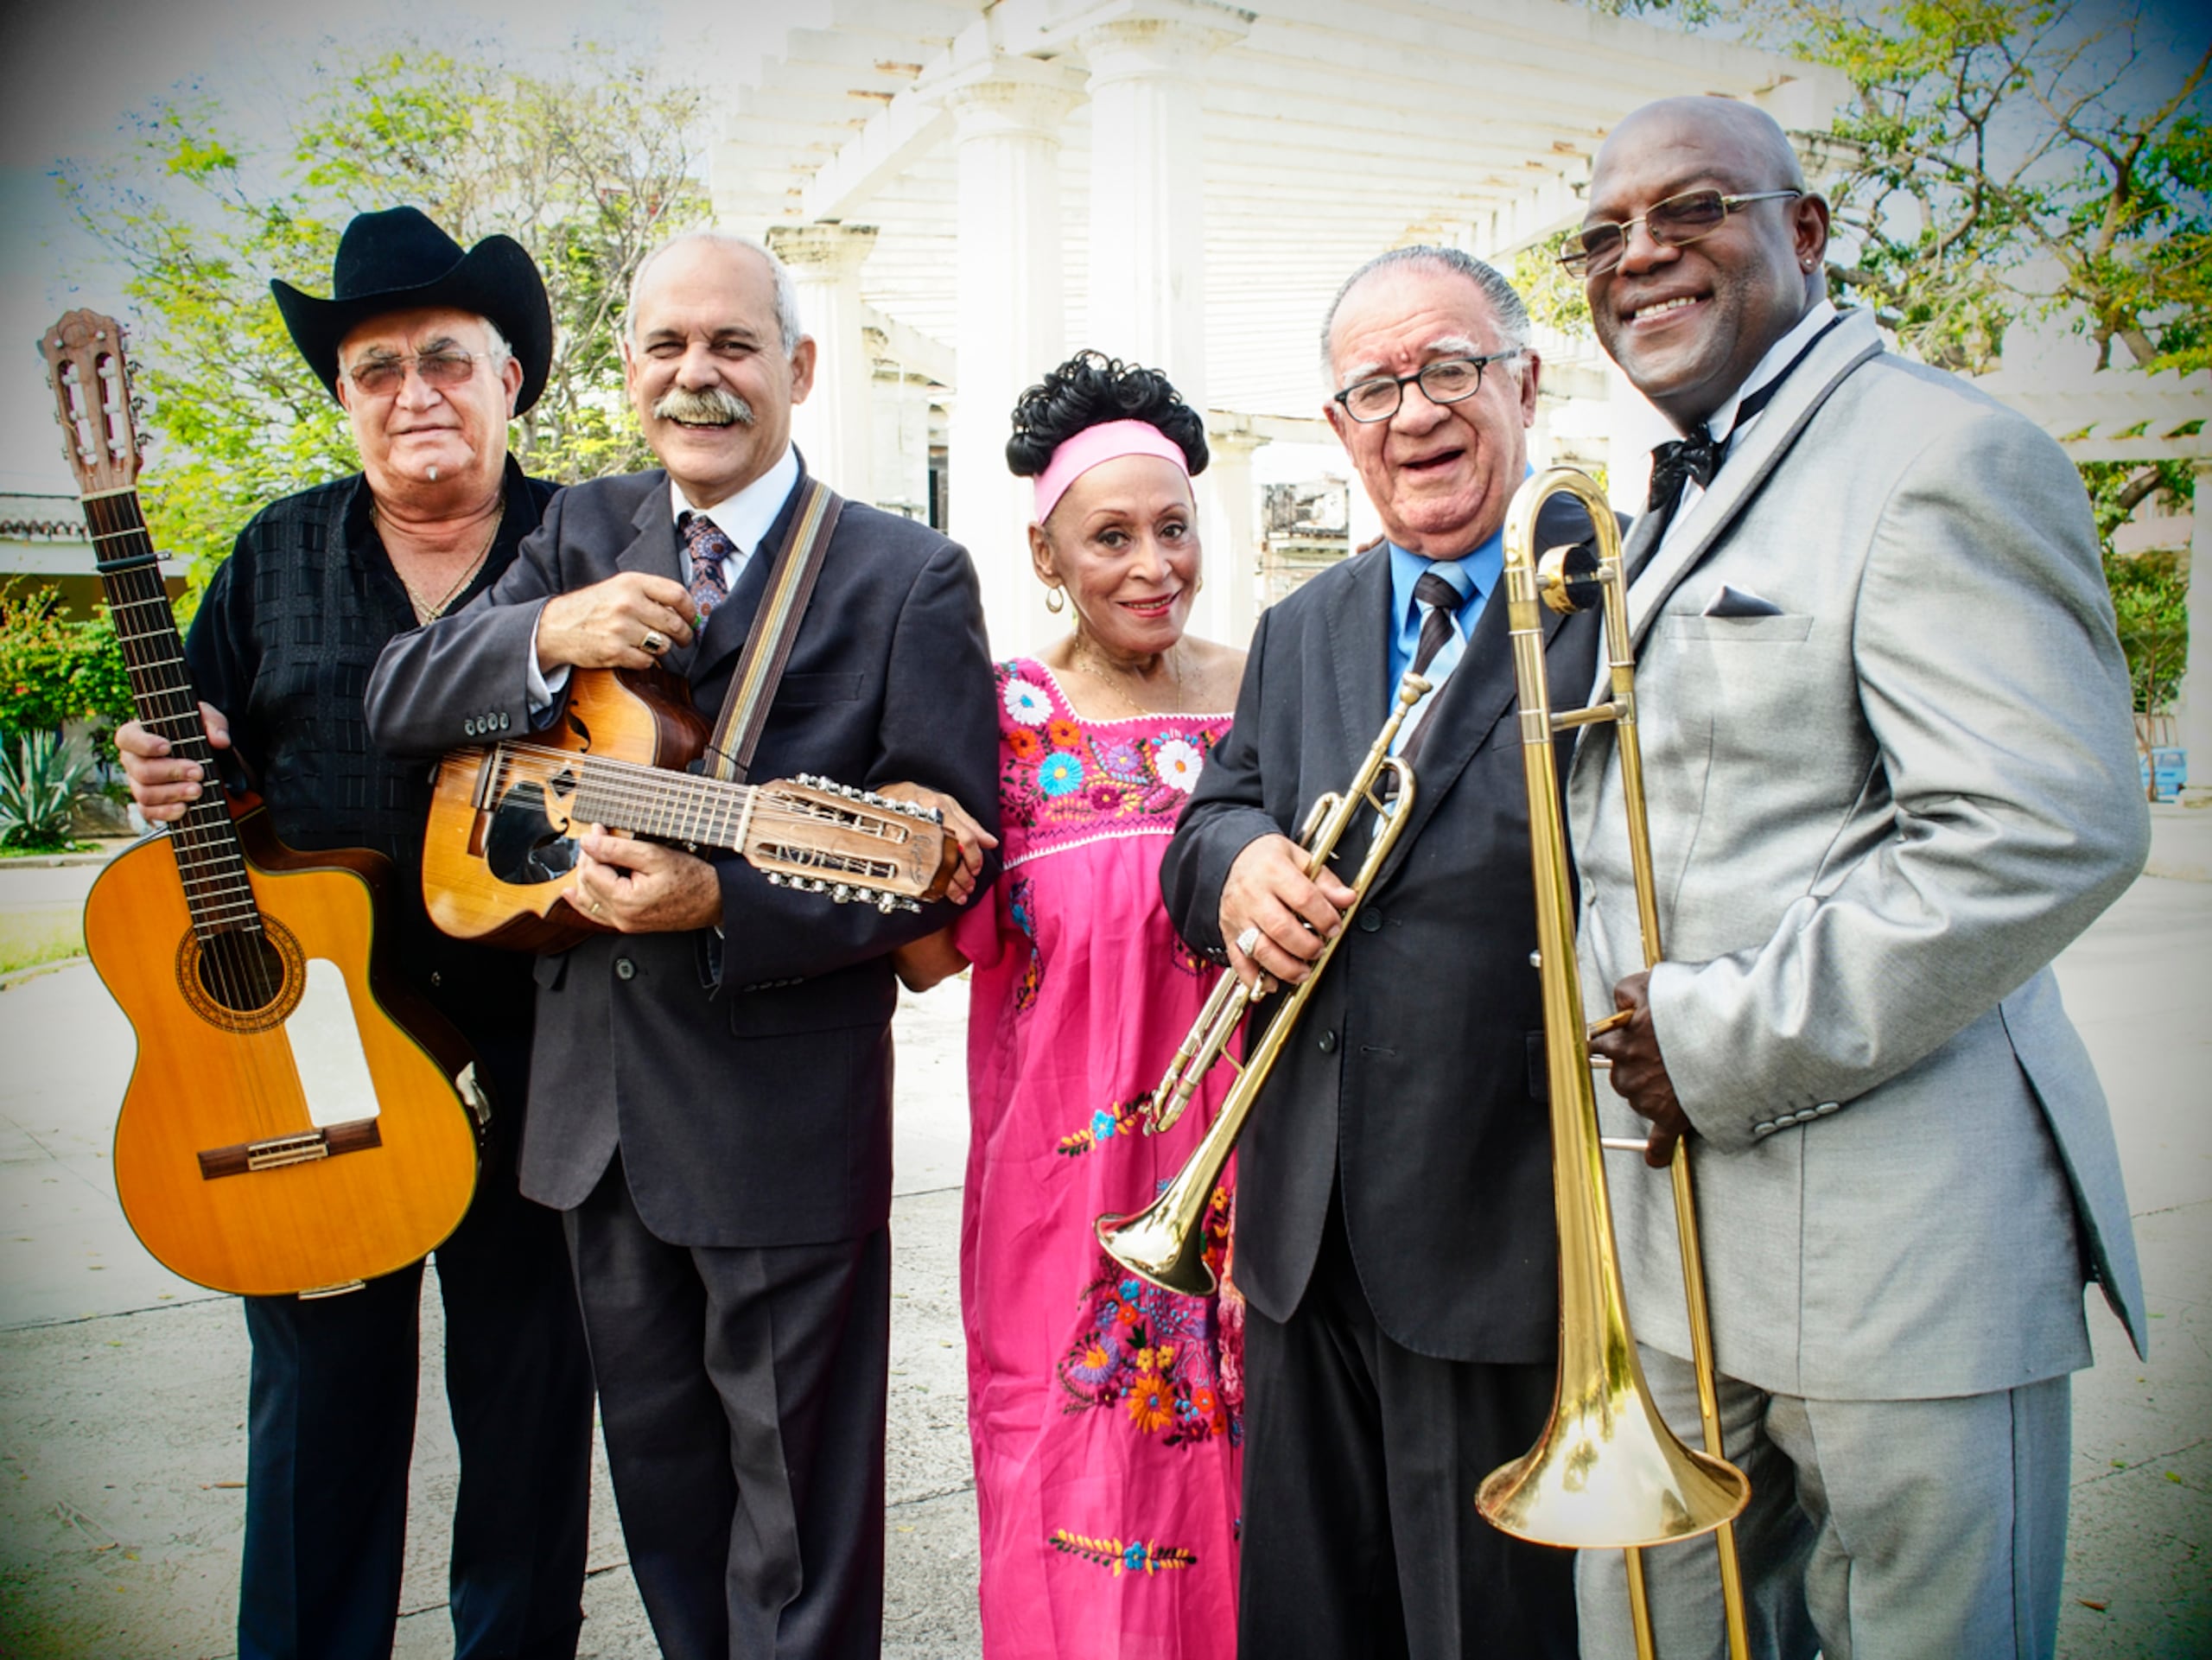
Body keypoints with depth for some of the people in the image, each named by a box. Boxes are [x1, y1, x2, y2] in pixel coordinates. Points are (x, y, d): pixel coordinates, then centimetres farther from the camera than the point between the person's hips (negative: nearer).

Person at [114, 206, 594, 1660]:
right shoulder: (278, 555, 10)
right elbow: (209, 757, 16)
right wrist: (177, 784, -5)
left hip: (531, 1049, -2)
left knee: (531, 1387, 10)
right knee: (321, 1387, 12)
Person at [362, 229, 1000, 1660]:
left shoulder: (909, 578, -8)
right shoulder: (584, 532, 8)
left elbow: (947, 854, -14)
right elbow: (400, 700, 4)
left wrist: (723, 900, -26)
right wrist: (548, 632, -15)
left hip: (785, 1113, -5)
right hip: (595, 1101, 6)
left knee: (797, 1514, 10)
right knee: (660, 1472, 23)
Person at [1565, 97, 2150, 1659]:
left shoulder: (1940, 453, -9)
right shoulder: (1678, 503, 19)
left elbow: (2053, 828, -21)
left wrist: (1732, 1041, -18)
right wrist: (1636, 1026, 9)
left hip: (1894, 1240, -8)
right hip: (1665, 1233, 8)